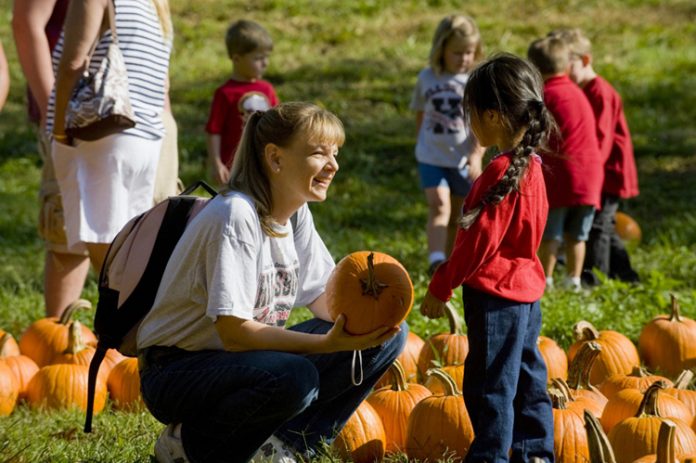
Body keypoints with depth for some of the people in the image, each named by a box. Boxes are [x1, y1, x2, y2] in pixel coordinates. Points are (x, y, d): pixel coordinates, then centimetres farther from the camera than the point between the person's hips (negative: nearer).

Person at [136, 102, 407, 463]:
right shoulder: (236, 216, -23)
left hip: (244, 358, 9)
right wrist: (328, 343, -34)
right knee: (294, 378, -38)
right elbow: (234, 332, -27)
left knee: (388, 335, -3)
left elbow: (325, 298, 6)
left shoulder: (297, 214, 4)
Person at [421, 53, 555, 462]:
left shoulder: (502, 173, -21)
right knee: (526, 378, 16)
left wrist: (442, 286, -13)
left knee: (490, 383, -3)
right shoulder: (531, 167, 9)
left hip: (495, 291, -10)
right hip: (526, 288, 10)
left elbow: (479, 240, -21)